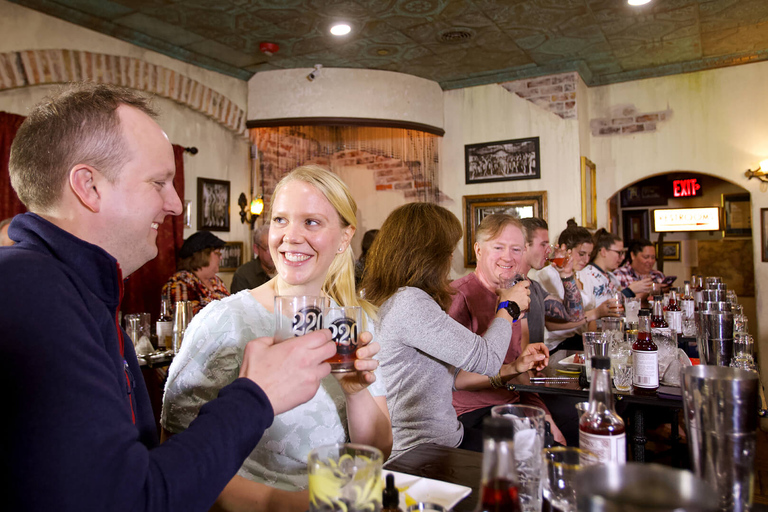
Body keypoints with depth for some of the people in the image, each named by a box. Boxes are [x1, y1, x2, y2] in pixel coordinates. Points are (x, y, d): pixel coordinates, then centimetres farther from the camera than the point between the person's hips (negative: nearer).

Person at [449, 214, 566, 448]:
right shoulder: (458, 296, -14)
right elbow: (454, 378, -21)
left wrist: (545, 419, 9)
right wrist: (511, 369, -31)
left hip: (513, 404, 8)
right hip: (473, 414, -8)